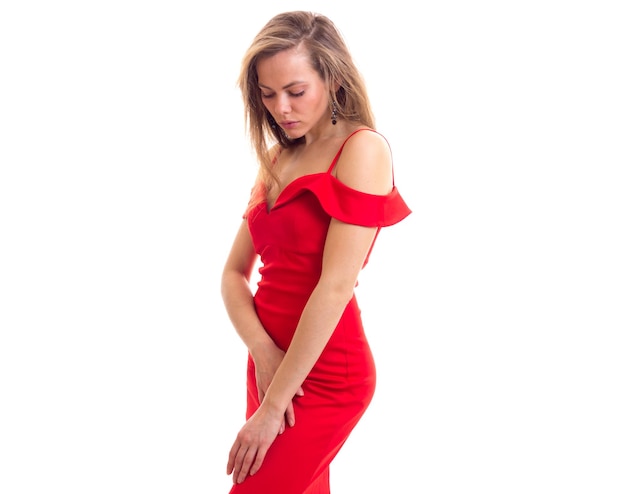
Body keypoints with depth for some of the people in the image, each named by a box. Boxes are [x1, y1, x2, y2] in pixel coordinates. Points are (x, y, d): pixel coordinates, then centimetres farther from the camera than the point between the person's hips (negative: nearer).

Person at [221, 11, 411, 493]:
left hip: (323, 376, -7)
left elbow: (336, 286, -19)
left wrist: (273, 405, -18)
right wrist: (262, 351, -12)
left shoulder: (362, 149, -11)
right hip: (273, 364, 7)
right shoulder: (278, 160, 11)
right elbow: (234, 273, 8)